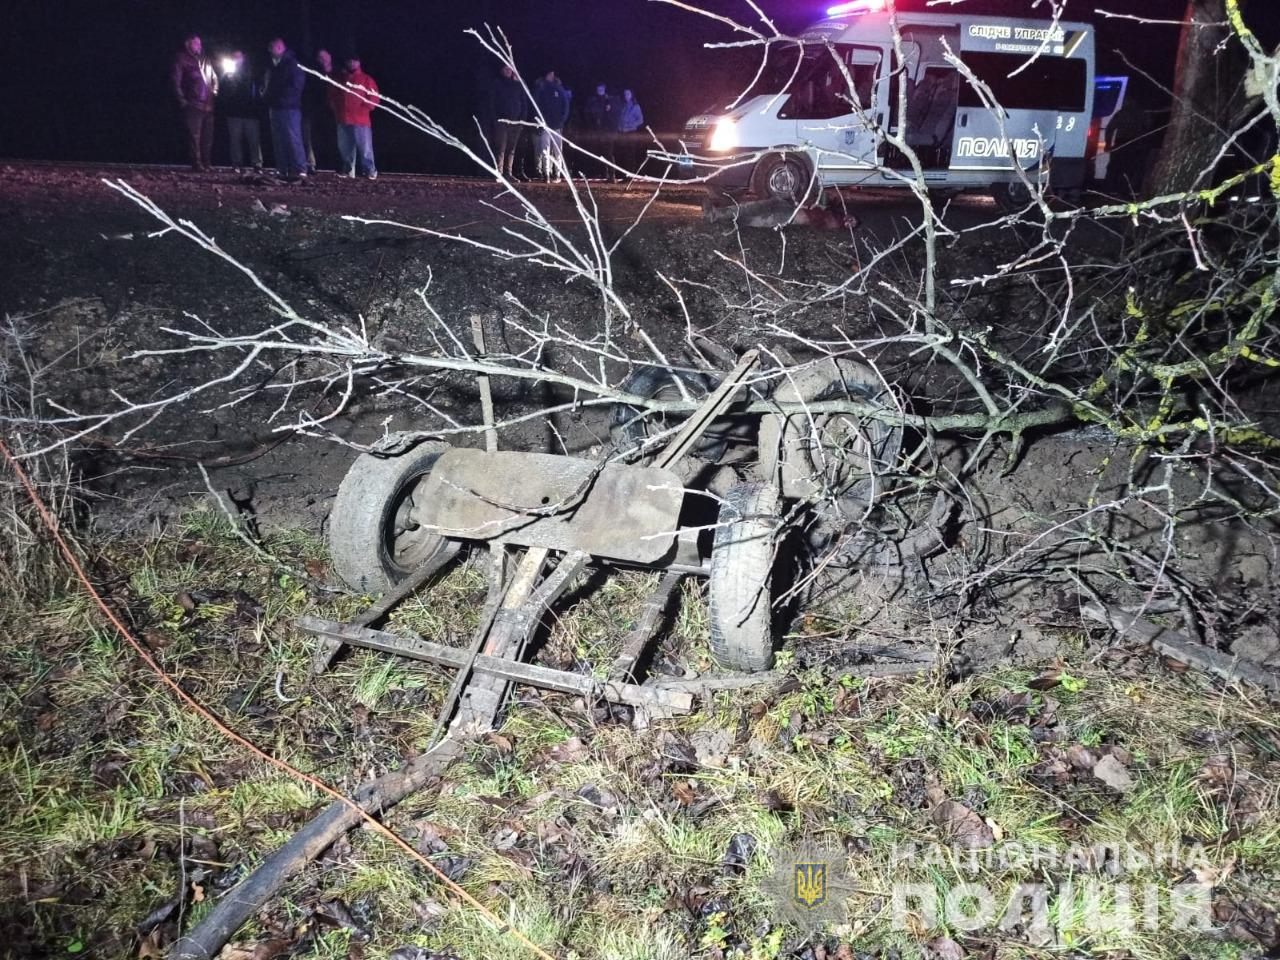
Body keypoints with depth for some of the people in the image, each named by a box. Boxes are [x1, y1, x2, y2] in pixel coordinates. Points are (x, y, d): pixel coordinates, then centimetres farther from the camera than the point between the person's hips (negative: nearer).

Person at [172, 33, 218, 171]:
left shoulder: (205, 61, 19)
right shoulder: (182, 59, 3)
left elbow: (214, 78, 29)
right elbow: (176, 81, -2)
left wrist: (214, 91, 13)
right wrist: (182, 100, -8)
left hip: (208, 105, 6)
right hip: (193, 105, -6)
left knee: (208, 136, 6)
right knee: (194, 136, -9)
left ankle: (206, 164, 11)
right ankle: (197, 164, -8)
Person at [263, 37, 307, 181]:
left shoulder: (292, 64, -6)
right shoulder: (273, 66, 18)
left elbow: (295, 86, -14)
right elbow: (266, 85, 28)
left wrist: (276, 97, -11)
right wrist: (266, 96, 7)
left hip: (289, 108, -8)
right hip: (275, 108, 8)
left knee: (293, 139, -14)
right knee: (278, 142, 7)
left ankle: (300, 170, -16)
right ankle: (283, 172, 11)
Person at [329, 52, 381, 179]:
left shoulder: (366, 79, 3)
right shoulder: (339, 78, 15)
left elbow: (374, 96, -2)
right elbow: (332, 94, 21)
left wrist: (365, 109, -10)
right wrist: (334, 108, 8)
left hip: (361, 120, -4)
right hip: (342, 119, 4)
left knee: (365, 147, -8)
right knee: (344, 147, 8)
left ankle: (370, 171, -2)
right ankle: (347, 169, 17)